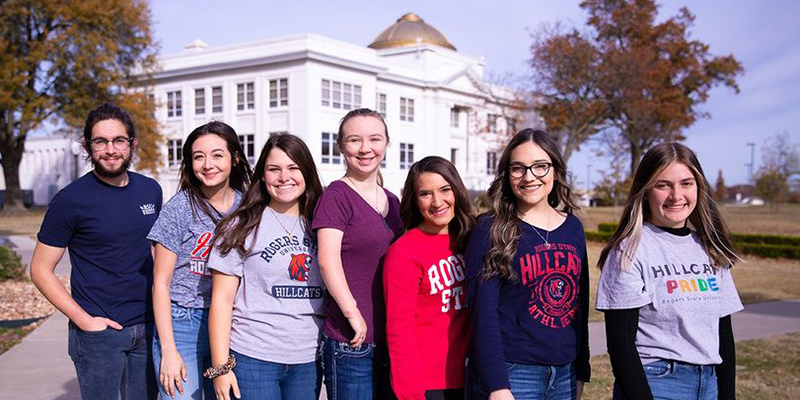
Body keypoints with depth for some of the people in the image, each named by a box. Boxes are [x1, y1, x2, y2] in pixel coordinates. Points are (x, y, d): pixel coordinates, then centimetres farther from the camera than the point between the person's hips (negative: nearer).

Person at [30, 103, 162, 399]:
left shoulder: (151, 190, 5)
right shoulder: (70, 200, -10)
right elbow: (40, 271, -7)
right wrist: (84, 320, -14)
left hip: (148, 327, 5)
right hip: (98, 331, -5)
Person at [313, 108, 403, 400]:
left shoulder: (392, 201, 14)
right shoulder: (337, 195, -8)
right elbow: (328, 260, -17)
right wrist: (353, 314, -18)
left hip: (392, 339, 7)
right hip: (351, 343, -7)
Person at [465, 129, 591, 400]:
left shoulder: (573, 228, 7)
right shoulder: (491, 230, -8)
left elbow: (580, 304, 13)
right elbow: (483, 311, -13)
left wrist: (581, 372, 12)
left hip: (565, 374, 5)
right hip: (512, 372, -5)